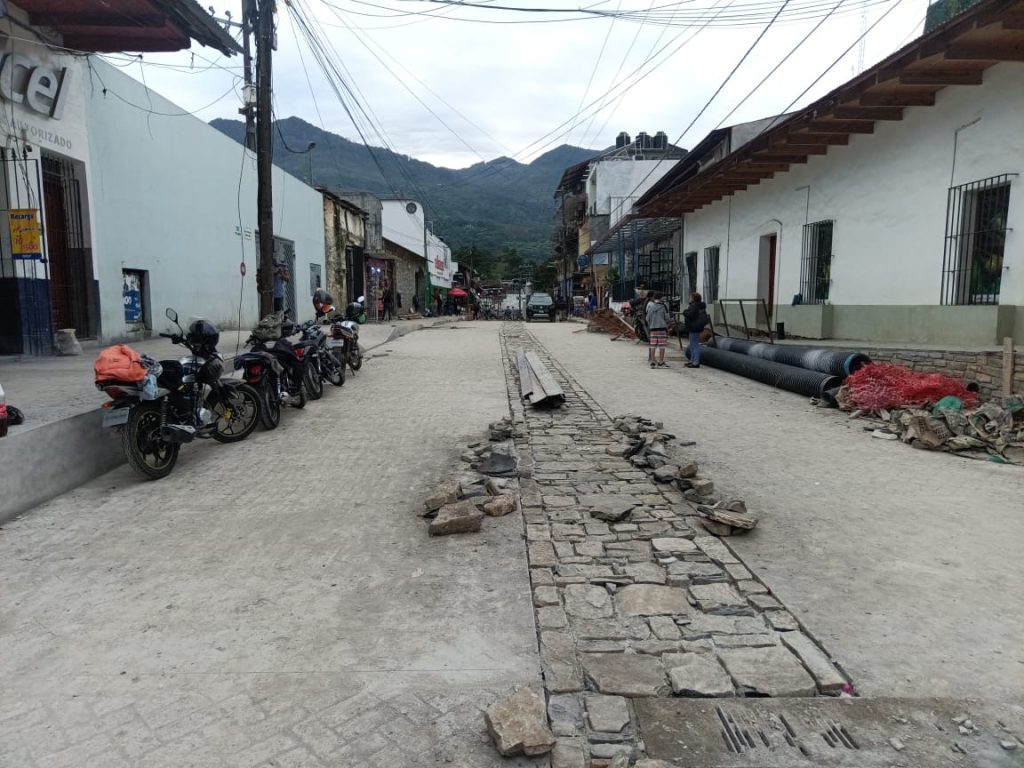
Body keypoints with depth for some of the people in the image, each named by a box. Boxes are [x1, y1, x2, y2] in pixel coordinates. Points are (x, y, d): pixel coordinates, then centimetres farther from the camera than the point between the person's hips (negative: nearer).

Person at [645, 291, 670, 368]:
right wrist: (667, 325, 14)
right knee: (662, 345, 0)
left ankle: (652, 362, 8)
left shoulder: (650, 306, 2)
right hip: (662, 327, -3)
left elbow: (648, 318, 6)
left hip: (652, 328, 3)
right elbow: (667, 318, -2)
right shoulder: (663, 306, -6)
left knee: (653, 345, 6)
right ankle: (661, 362, 1)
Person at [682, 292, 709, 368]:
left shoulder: (694, 306, -18)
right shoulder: (698, 306, 16)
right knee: (693, 345, 19)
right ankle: (692, 360, 28)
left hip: (694, 328, -11)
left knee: (695, 345, -9)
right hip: (693, 328, 11)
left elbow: (690, 314, -26)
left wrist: (685, 311, -9)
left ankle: (696, 362, -7)